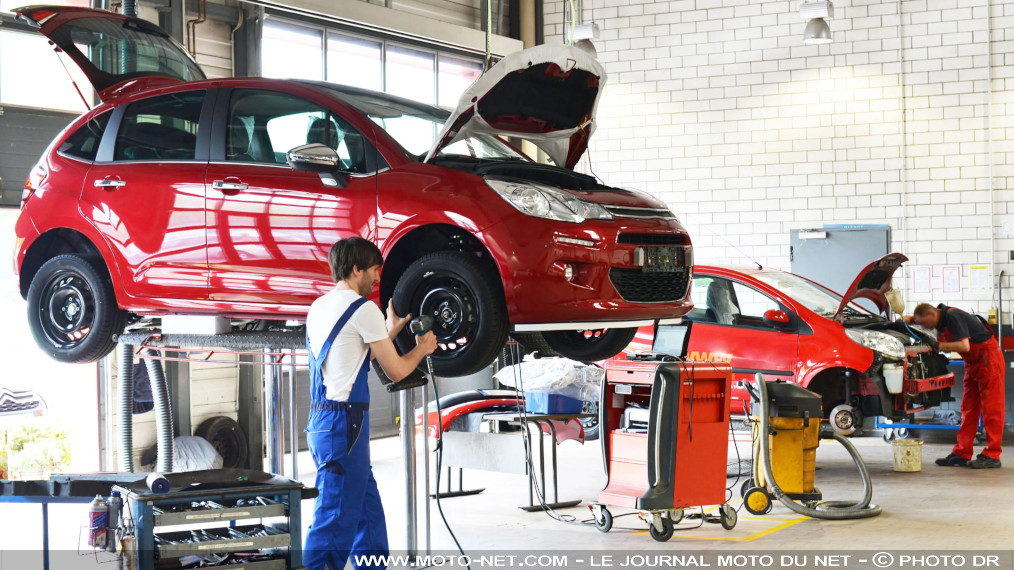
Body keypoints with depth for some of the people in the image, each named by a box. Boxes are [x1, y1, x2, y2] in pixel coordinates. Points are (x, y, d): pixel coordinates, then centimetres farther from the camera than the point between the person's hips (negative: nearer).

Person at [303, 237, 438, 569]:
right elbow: (396, 370, -5)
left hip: (322, 422, 9)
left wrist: (390, 330, 28)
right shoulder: (363, 308, -10)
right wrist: (422, 349, 13)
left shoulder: (318, 308, 16)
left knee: (369, 514, 15)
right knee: (336, 520, -7)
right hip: (344, 422, -9)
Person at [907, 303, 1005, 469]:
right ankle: (962, 454, 7)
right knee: (968, 408, 7)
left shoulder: (953, 317, -23)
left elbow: (964, 346, -31)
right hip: (972, 362, 10)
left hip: (988, 357, -10)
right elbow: (917, 318, 24)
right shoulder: (940, 317, 4)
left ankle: (992, 456, -10)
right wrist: (908, 319, 1)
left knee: (991, 407, -9)